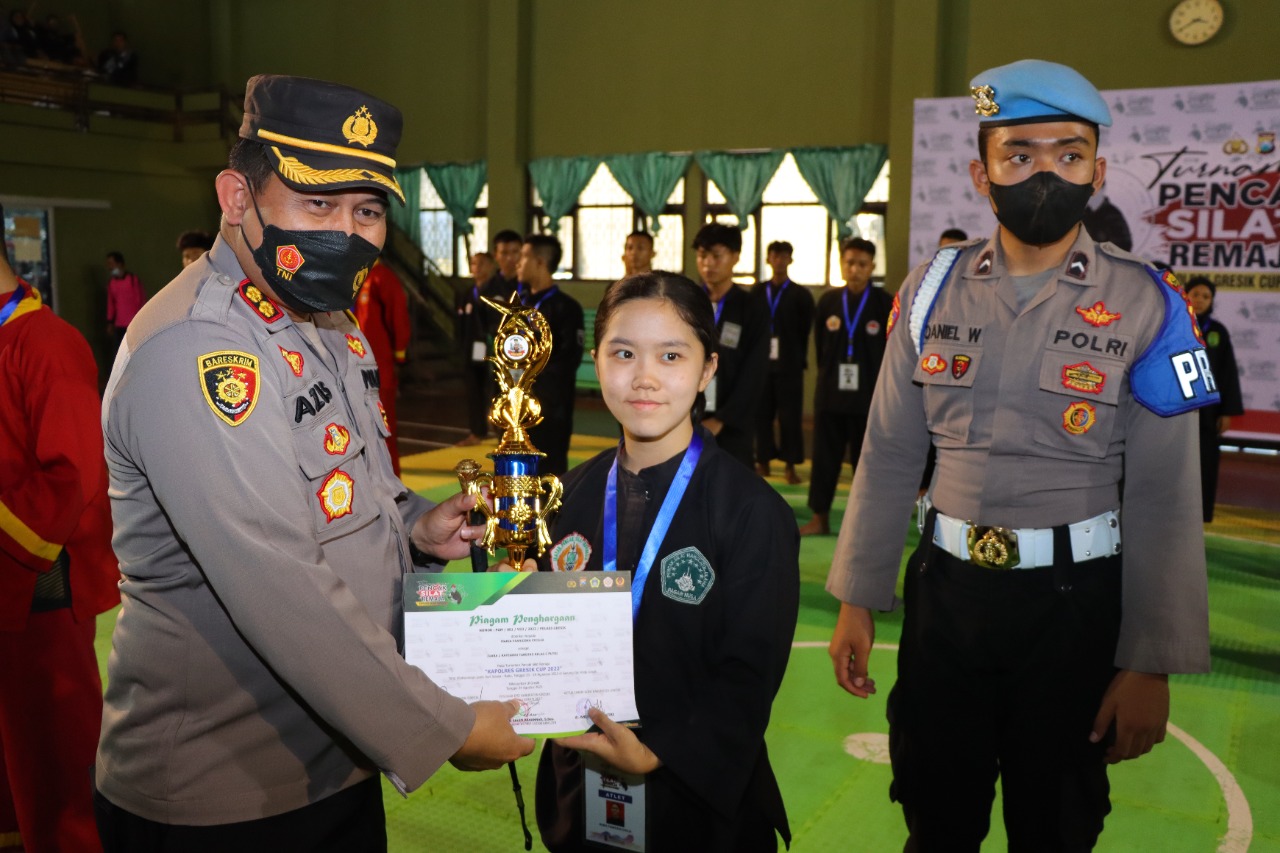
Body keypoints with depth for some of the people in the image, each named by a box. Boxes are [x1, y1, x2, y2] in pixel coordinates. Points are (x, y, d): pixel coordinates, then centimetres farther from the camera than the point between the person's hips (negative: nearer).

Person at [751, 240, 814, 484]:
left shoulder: (800, 295, 3)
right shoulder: (756, 292, 8)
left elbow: (805, 332, 4)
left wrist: (799, 361, 0)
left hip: (789, 366, -2)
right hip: (761, 363, 2)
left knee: (790, 417, 0)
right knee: (761, 414, 4)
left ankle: (790, 465, 6)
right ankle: (763, 461, 14)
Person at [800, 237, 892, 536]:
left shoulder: (884, 304, -4)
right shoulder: (828, 301, 2)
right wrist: (829, 374, 12)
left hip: (869, 398, -2)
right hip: (829, 394, 2)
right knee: (824, 457, 7)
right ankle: (820, 517, 17)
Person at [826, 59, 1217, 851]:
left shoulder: (1146, 305, -8)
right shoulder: (933, 290, -1)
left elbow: (1165, 498, -7)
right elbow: (890, 454, 2)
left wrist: (1151, 665, -7)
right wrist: (856, 600, 3)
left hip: (1075, 598, -2)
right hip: (945, 586, 2)